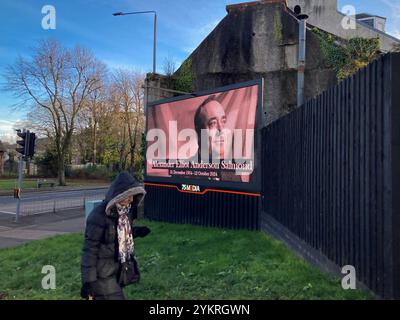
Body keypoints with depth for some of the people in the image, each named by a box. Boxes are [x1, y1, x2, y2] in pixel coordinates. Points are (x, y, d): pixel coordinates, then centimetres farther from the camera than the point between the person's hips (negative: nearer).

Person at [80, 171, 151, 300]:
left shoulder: (125, 210, -1)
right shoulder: (100, 214, -23)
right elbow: (90, 248, -20)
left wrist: (135, 232, -2)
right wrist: (88, 280, -19)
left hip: (117, 269, 7)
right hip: (103, 273, -7)